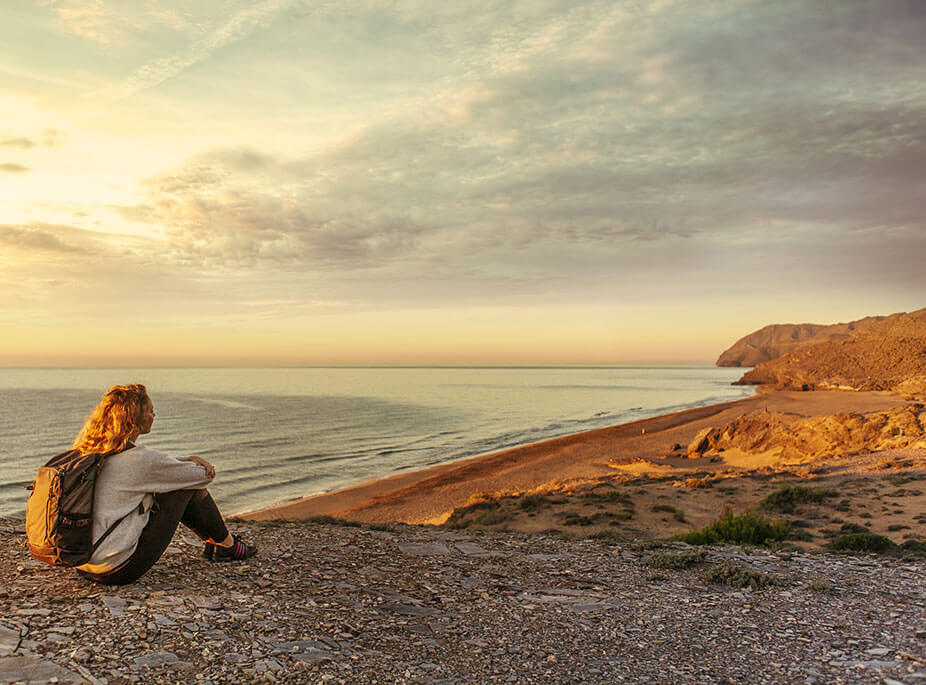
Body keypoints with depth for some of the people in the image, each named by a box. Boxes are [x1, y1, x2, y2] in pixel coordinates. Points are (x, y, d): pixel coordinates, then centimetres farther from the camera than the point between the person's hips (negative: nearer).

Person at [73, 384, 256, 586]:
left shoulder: (87, 451, 5)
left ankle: (212, 540, 30)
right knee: (189, 486, 0)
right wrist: (202, 468, 16)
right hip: (119, 571, -9)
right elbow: (204, 476, -7)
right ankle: (227, 545, 21)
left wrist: (190, 459, 6)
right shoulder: (139, 458, -20)